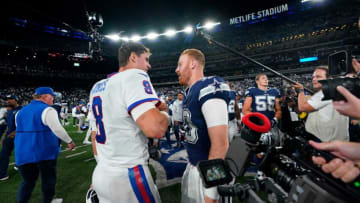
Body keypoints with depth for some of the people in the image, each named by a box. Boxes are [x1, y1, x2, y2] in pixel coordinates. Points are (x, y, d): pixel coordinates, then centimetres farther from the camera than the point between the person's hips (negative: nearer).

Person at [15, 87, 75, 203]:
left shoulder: (21, 111, 10)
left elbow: (21, 131, 18)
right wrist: (69, 141, -9)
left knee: (27, 181, 18)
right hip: (45, 153, -6)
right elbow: (57, 129, -19)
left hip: (23, 153, 6)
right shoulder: (47, 110, -13)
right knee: (48, 179, 13)